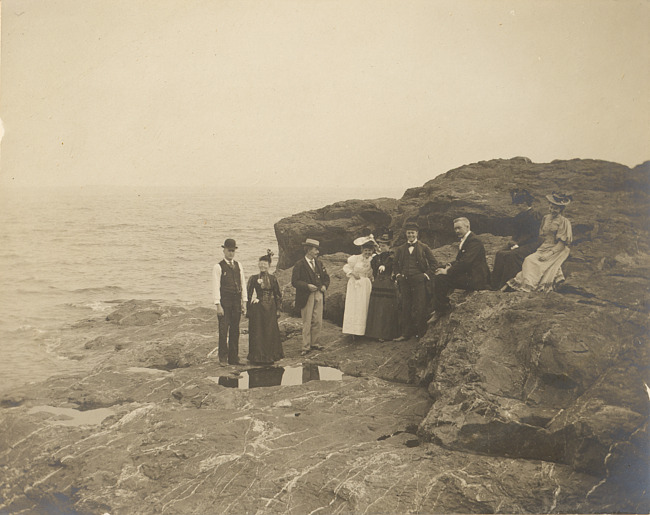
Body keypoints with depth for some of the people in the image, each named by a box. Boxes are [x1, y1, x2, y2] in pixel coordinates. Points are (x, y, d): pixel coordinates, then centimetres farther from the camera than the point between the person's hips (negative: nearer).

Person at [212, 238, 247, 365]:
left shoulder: (238, 266, 13)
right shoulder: (218, 267, -3)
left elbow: (243, 284, 14)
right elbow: (216, 287, -7)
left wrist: (244, 302, 9)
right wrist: (218, 305, -13)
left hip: (236, 301, 5)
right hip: (224, 301, -5)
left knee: (235, 330, 7)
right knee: (223, 330, -5)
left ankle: (233, 358, 13)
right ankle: (223, 358, 3)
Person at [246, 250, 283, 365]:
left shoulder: (273, 279, 4)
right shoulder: (253, 278, -1)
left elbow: (278, 295, 8)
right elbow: (249, 294, 0)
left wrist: (278, 309, 3)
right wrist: (248, 309, -4)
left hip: (270, 308, 2)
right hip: (257, 308, -2)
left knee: (271, 332, 4)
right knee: (257, 332, -1)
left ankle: (270, 356, 15)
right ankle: (258, 356, 9)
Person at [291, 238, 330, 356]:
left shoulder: (319, 263, 13)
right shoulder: (299, 265, -7)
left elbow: (326, 277, 21)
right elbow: (294, 282, -11)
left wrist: (325, 286, 1)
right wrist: (307, 286, -22)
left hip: (319, 295, 6)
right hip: (307, 297, -6)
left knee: (318, 322, 8)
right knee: (307, 323, -2)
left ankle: (314, 343, 20)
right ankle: (306, 347, 4)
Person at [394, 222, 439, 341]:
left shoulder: (423, 247, 5)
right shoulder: (401, 249, 15)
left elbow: (434, 263, 7)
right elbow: (395, 264, 25)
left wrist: (427, 275, -3)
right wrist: (398, 275, 10)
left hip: (419, 281, -3)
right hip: (404, 281, 3)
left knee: (419, 307, -4)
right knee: (405, 307, 3)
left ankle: (421, 333, 3)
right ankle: (406, 333, 7)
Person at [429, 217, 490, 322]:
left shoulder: (474, 241, -15)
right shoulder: (464, 241, 18)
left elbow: (465, 262, -24)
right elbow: (459, 261, 19)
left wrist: (447, 271, -19)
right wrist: (450, 266, -2)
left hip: (475, 280, -11)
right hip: (468, 276, 11)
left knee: (440, 279, -19)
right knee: (438, 277, 4)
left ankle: (442, 309, -6)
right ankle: (439, 309, 3)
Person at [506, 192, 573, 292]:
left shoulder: (563, 222, -7)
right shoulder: (546, 218, 12)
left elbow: (562, 244, -11)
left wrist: (549, 254, -19)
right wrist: (538, 249, 1)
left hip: (556, 251, -6)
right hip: (543, 247, 6)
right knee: (529, 260, -20)